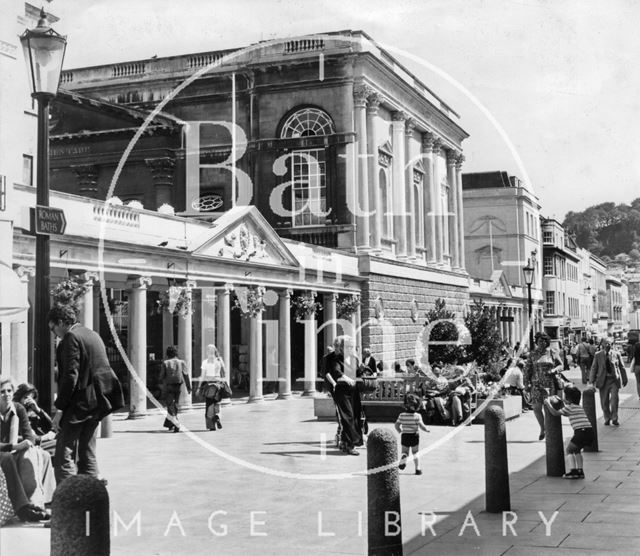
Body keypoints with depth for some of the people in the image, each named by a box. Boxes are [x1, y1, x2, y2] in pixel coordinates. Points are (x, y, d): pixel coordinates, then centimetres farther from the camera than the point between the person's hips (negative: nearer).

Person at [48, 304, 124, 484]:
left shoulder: (71, 338, -12)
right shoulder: (93, 335, 15)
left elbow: (70, 376, -18)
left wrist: (60, 409, -16)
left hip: (79, 403, -9)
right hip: (96, 403, 9)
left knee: (64, 456, -7)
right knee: (87, 454, 15)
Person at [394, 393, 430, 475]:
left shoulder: (402, 415, -4)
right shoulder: (417, 416, -12)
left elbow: (396, 425, -4)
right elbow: (421, 425, -19)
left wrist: (400, 431, 15)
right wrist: (426, 429, 0)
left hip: (405, 435, 1)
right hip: (414, 435, -1)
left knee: (405, 452, 12)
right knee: (415, 453, 10)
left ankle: (402, 461, -18)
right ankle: (418, 469, 10)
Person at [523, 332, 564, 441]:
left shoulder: (552, 353, 4)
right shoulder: (533, 354, 6)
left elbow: (561, 365, 10)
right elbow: (527, 369, 8)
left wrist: (554, 370, -10)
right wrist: (527, 382, 0)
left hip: (549, 384, -1)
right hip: (536, 384, 1)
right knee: (536, 407, -4)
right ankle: (542, 428, 18)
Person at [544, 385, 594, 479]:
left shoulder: (569, 407, 0)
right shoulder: (579, 407, 25)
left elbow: (555, 413, -2)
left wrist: (548, 403, 10)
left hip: (581, 432, -8)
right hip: (590, 432, 8)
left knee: (569, 449, 7)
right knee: (576, 450, 25)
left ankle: (573, 471, -3)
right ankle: (580, 471, 21)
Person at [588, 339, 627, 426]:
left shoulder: (616, 354, 3)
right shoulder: (598, 355, 2)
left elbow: (622, 368, 9)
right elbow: (593, 368, 2)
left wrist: (624, 380, 9)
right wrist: (591, 381, -4)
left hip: (614, 380, -1)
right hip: (603, 381, 1)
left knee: (614, 400, -8)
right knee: (604, 401, 5)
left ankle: (614, 419, 6)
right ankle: (607, 419, 21)